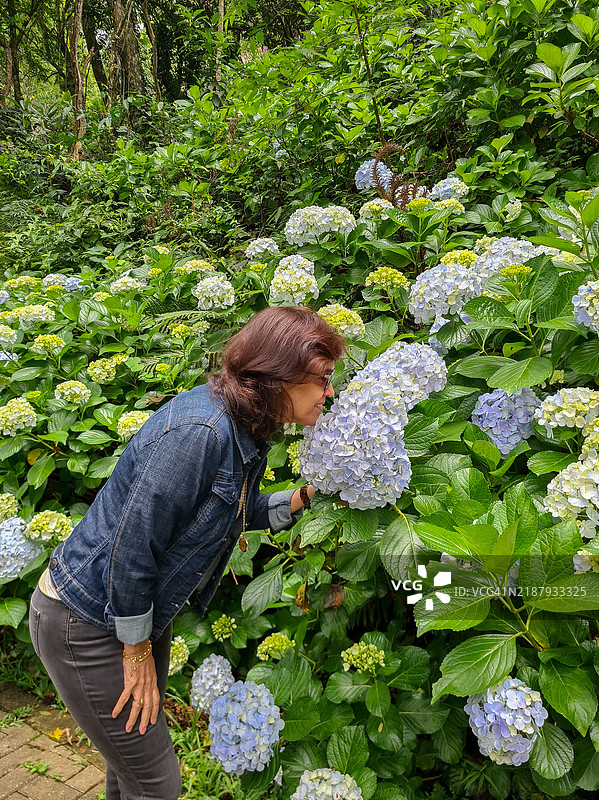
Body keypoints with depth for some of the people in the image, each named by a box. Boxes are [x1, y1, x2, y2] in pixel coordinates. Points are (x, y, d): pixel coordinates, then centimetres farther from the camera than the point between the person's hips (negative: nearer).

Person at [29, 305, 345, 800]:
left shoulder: (248, 430, -3)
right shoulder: (197, 430, -32)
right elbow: (132, 544, -27)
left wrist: (301, 498, -4)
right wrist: (136, 648, -14)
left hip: (141, 609, 9)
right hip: (86, 623, -8)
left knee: (137, 741, 26)